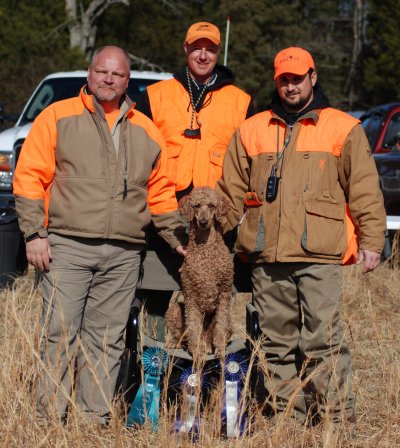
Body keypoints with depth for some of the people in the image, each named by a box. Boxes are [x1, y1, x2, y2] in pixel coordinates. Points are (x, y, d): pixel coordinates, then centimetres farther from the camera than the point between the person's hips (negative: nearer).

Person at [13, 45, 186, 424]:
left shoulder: (145, 131, 17)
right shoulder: (58, 116, 6)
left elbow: (161, 194, 22)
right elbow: (29, 178, 2)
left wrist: (180, 242, 16)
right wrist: (35, 233, -7)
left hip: (124, 254, 3)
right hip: (67, 247, -3)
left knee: (106, 340, 3)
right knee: (60, 333, -7)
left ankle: (94, 418, 9)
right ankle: (49, 417, -1)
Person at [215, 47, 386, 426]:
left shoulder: (344, 129, 8)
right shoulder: (251, 131, 16)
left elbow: (364, 191, 4)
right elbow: (231, 192, 19)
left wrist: (370, 241, -3)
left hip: (319, 254, -3)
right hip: (266, 256, 4)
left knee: (323, 339, -8)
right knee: (277, 343, 7)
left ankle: (337, 419, -1)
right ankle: (286, 418, 14)